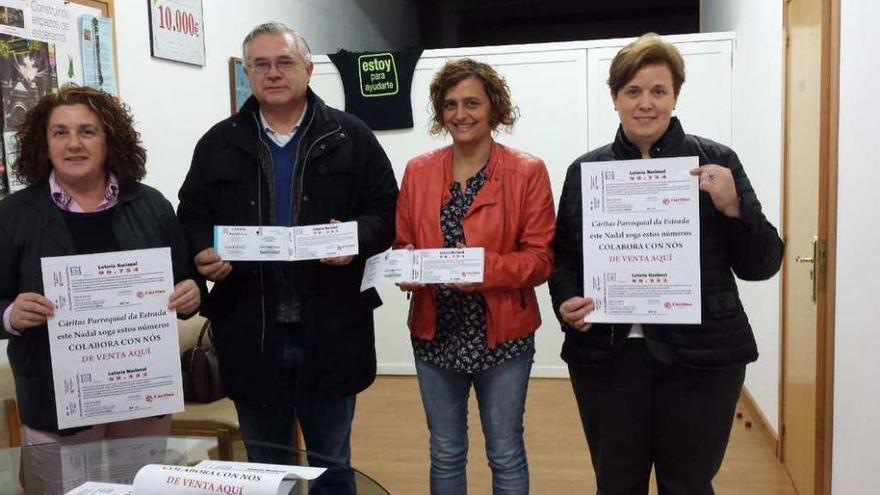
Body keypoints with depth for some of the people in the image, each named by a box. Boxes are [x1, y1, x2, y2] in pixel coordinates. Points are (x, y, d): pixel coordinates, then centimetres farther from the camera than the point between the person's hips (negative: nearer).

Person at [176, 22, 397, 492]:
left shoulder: (351, 137, 2)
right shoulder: (218, 143, 7)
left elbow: (387, 209, 1)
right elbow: (191, 215, 9)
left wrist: (357, 239, -20)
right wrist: (203, 253, -12)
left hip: (331, 331, -1)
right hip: (250, 334, 2)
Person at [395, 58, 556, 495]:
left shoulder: (527, 172, -6)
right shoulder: (418, 171, 4)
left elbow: (540, 258, -9)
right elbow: (402, 243, 8)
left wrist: (484, 267, -25)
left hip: (502, 335, -3)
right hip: (435, 333, 3)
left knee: (505, 454, 11)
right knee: (445, 455, 15)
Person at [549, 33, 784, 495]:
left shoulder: (715, 161, 0)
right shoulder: (584, 170, 6)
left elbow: (762, 264, 0)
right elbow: (562, 256, 12)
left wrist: (733, 207, -16)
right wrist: (566, 302, -7)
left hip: (700, 355, -1)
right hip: (607, 354, 2)